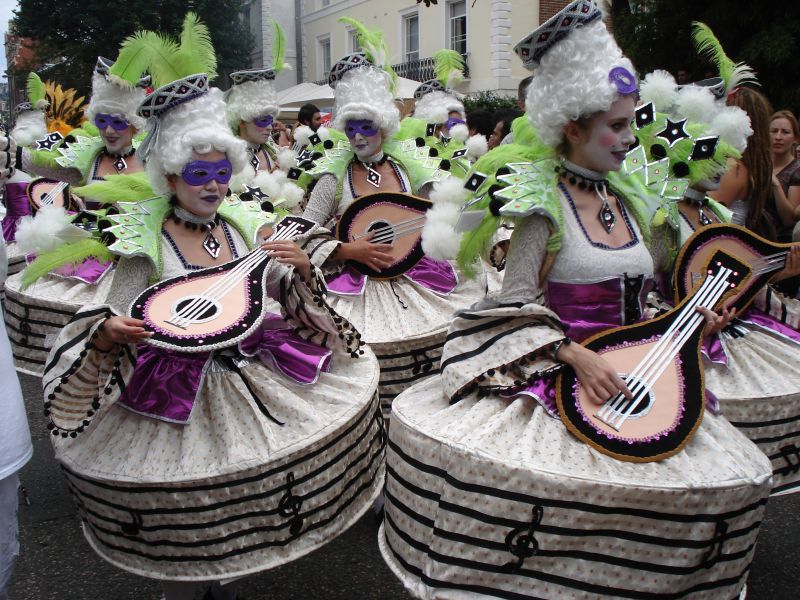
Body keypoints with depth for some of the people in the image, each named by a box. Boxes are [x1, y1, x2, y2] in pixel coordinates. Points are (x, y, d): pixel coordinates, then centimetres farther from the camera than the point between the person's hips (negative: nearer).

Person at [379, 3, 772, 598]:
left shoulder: (632, 201, 11)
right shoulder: (544, 204, -7)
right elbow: (515, 302, -10)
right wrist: (576, 355, -20)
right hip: (555, 370, -5)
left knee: (734, 478, -8)